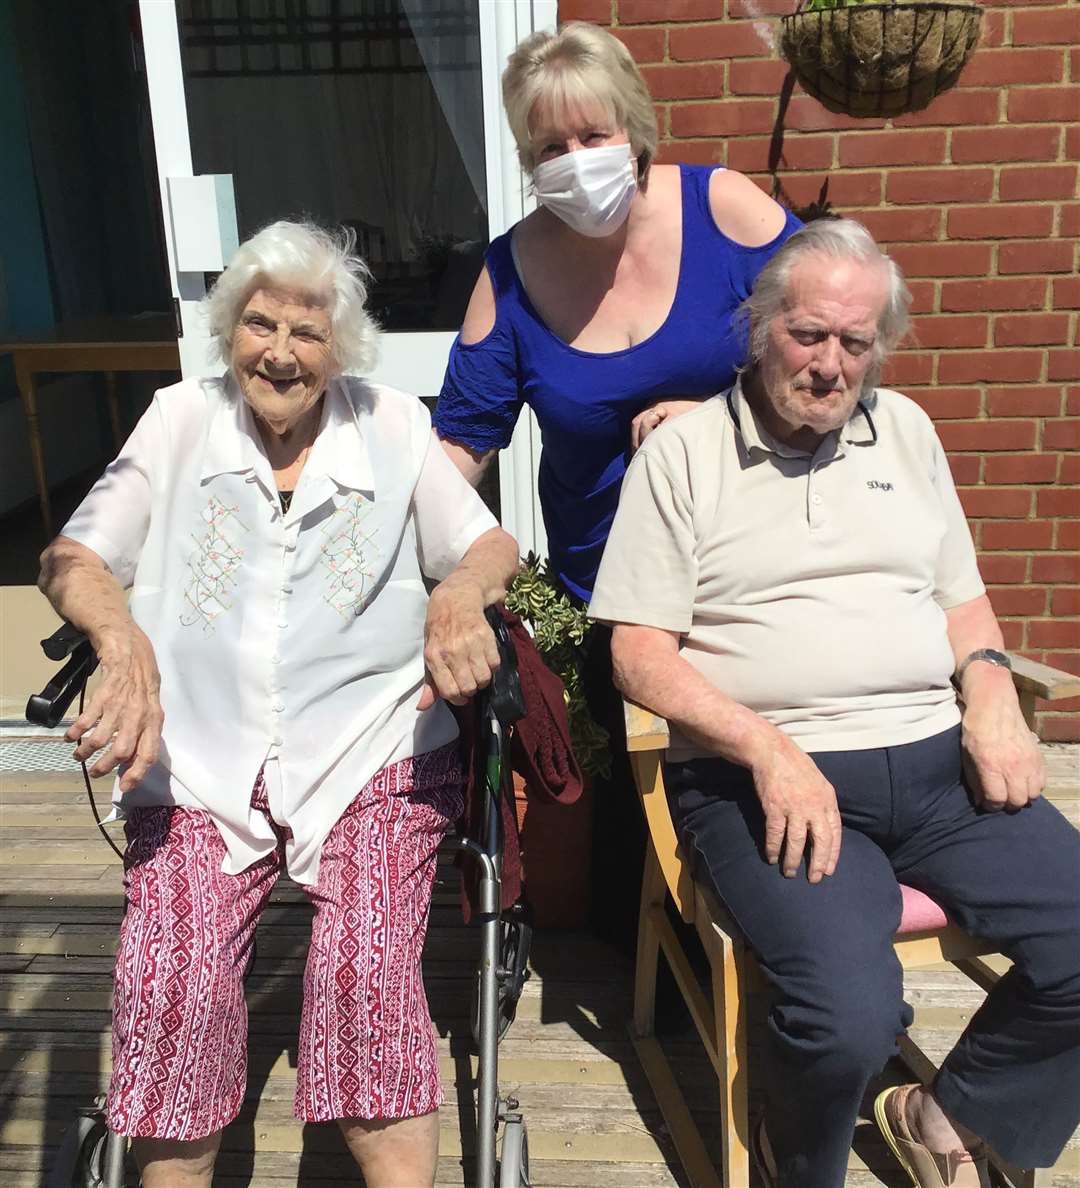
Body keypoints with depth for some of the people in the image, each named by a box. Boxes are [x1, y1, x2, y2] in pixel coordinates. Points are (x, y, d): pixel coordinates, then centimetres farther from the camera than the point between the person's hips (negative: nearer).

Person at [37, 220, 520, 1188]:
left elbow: (492, 547, 6)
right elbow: (71, 559, 5)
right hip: (200, 762, 1)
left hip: (370, 754, -1)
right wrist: (122, 635, -18)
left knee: (365, 966, -25)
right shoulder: (180, 421, 10)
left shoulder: (393, 426, 9)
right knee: (170, 981, -21)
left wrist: (461, 591, -19)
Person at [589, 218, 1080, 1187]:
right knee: (851, 1014, -27)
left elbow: (963, 599, 22)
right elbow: (640, 654, -5)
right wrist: (769, 751, -17)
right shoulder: (683, 452, 1)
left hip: (935, 761, 6)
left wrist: (991, 693, 1)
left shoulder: (905, 429, 16)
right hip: (765, 777, -5)